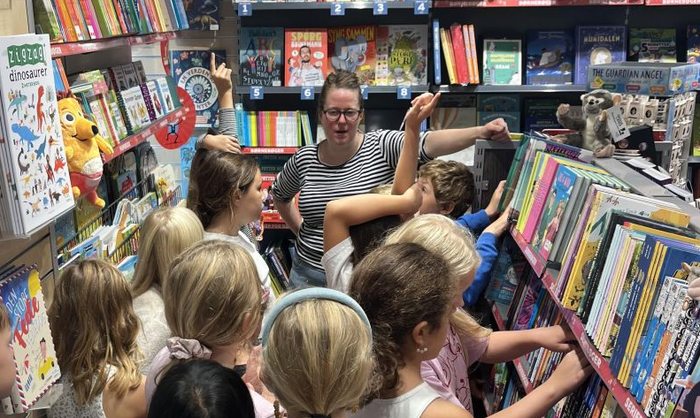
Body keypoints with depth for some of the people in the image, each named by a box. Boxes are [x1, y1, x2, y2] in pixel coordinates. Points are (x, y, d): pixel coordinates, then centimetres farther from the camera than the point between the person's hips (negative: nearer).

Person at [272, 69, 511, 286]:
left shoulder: (381, 147, -11)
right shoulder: (304, 159, -1)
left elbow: (428, 144, -30)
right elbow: (280, 195, 20)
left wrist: (480, 132, -44)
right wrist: (300, 229, 11)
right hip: (309, 275, 3)